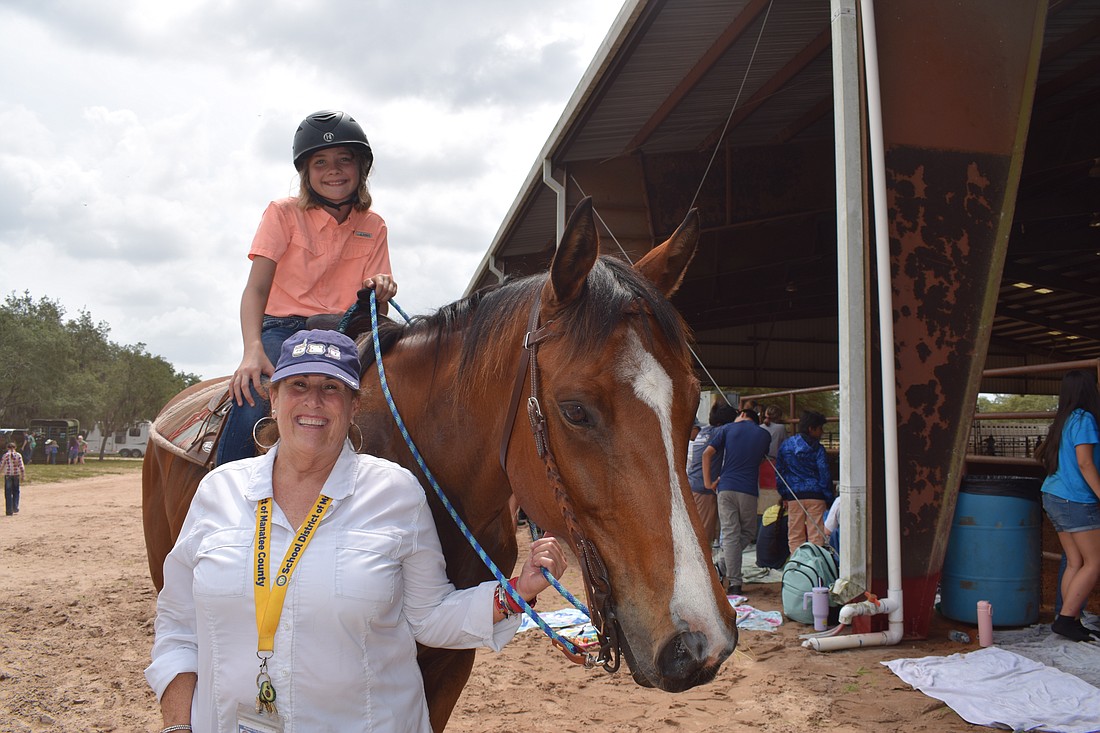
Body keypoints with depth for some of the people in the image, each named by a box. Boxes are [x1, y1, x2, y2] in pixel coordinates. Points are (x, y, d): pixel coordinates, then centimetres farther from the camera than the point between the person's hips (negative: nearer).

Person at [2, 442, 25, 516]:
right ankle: (15, 508, 8)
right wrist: (23, 475, 1)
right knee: (16, 492, 15)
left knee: (8, 493, 3)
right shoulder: (18, 455, 0)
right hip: (16, 474, 1)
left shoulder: (5, 455, -2)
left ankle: (9, 511, 1)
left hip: (8, 475, -1)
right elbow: (21, 466, -4)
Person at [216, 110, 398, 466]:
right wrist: (253, 351, -25)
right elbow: (255, 290, -6)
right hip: (284, 329, -3)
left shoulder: (374, 227, 11)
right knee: (253, 410, -33)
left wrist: (380, 291, -16)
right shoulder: (284, 213, 3)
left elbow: (373, 309, 10)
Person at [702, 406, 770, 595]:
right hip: (749, 490, 0)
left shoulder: (727, 429, 7)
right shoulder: (764, 434, 11)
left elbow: (707, 454, -3)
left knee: (730, 535, 0)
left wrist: (708, 482, 5)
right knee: (748, 533, 19)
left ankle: (734, 584, -2)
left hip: (726, 487, 0)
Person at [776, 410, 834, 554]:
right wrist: (828, 499, 2)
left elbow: (779, 472, 11)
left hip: (793, 496, 3)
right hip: (815, 495, -3)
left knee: (795, 536, 7)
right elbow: (824, 474, -4)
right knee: (816, 535, 0)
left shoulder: (785, 445, 9)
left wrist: (784, 495, 15)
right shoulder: (817, 448, -2)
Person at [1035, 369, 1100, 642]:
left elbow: (1047, 458, 20)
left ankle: (1071, 622, 9)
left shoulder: (1064, 420, 13)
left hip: (1054, 497, 8)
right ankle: (1065, 618, -5)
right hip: (1076, 500, -8)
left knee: (1076, 562, 9)